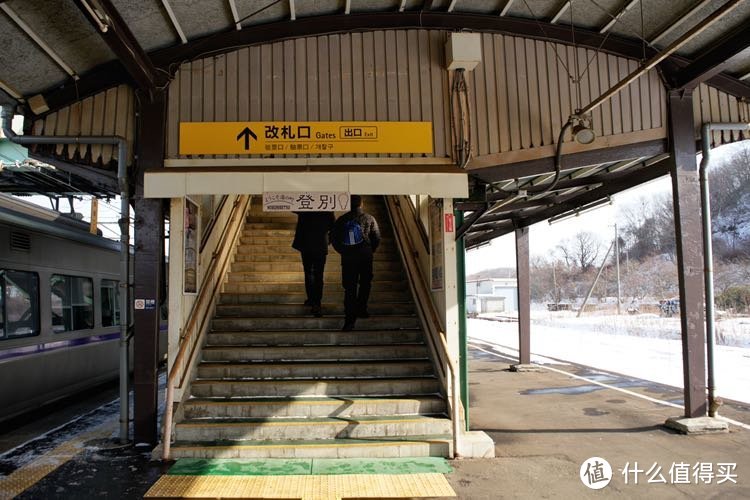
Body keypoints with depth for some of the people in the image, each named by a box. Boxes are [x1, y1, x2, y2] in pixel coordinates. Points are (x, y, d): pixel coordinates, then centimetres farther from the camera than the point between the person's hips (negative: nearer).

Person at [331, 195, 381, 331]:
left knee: (349, 288, 1)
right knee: (365, 284, 20)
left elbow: (333, 239, 4)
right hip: (365, 256, -1)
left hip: (347, 257, 1)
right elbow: (377, 238, -2)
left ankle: (349, 319, -5)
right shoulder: (369, 219, 0)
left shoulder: (341, 220, 4)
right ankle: (361, 309, 26)